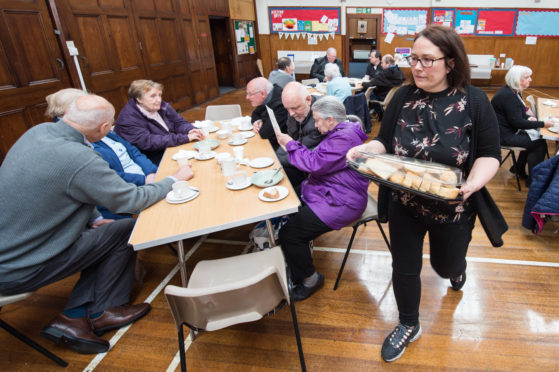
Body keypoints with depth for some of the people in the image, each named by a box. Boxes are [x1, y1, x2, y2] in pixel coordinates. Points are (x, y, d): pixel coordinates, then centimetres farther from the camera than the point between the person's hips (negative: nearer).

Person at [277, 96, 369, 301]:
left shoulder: (344, 138, -21)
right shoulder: (340, 132, 14)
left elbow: (314, 163, -22)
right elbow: (318, 159, 16)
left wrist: (290, 144, -10)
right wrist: (293, 145, 7)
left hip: (340, 203, -12)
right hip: (327, 192, 12)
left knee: (289, 234, -19)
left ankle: (309, 279, 7)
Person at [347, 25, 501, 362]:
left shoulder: (474, 101, -12)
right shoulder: (404, 97, -5)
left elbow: (490, 155, -9)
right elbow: (384, 141, 0)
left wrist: (473, 183, -29)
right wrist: (365, 150, -22)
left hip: (452, 209, -1)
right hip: (404, 205, 2)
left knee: (446, 265, 22)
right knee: (404, 268, 11)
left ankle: (456, 268, 62)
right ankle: (409, 325, 37)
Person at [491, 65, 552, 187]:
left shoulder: (514, 92, 8)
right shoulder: (508, 96, -22)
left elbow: (519, 113, 21)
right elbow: (518, 122, -22)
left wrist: (528, 117, 1)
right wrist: (542, 124, -17)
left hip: (509, 129, 10)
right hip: (503, 135, -10)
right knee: (540, 145, -6)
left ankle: (519, 169, 22)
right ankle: (532, 180, 6)